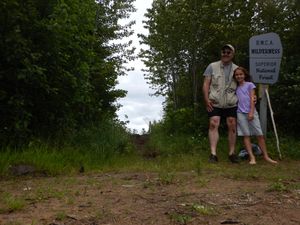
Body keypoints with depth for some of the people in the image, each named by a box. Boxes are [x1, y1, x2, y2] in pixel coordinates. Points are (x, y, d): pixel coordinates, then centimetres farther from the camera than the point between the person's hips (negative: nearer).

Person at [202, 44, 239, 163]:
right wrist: (206, 100, -10)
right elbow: (206, 84, 0)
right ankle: (213, 154, -11)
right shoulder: (212, 66, 4)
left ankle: (232, 153, 14)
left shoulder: (237, 69, 11)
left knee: (232, 127, 3)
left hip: (231, 104, 3)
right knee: (213, 125, -12)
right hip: (215, 103, -2)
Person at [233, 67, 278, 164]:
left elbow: (252, 99, -1)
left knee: (260, 135, -2)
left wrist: (251, 112, -10)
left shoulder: (250, 85, 7)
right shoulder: (236, 88, 16)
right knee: (246, 135, -2)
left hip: (251, 112, -2)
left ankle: (266, 156, 7)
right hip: (241, 113, 2)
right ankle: (252, 157, -1)